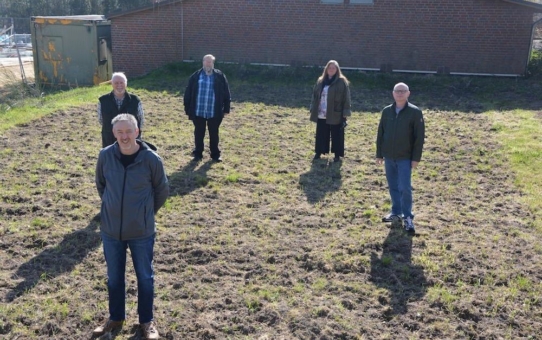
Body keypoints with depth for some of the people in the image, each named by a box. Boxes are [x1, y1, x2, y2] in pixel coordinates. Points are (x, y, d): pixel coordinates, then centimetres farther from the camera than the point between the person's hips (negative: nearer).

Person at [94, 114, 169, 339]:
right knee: (114, 277, 17)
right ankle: (115, 318, 38)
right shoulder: (105, 156, -9)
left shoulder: (151, 159, -16)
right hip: (111, 230, 2)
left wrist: (146, 212, 7)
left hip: (142, 231, -2)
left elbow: (162, 191, -1)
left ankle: (147, 321, 31)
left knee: (145, 277, 13)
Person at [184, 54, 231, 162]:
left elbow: (226, 94, 3)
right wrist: (187, 109, 0)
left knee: (214, 134, 11)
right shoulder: (195, 76, 0)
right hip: (198, 112, 0)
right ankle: (198, 153, 23)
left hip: (214, 113, 0)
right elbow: (188, 94, 2)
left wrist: (226, 109, 1)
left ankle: (215, 154, 23)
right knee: (199, 134, 10)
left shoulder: (220, 76, 0)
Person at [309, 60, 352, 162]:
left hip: (335, 115, -4)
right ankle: (318, 152, 23)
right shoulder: (320, 81, 8)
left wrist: (345, 114, -10)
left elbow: (346, 99, -7)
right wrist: (312, 110, 10)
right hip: (321, 115, 4)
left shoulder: (342, 82, -6)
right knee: (321, 135, 12)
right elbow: (315, 96, 14)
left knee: (336, 135, 4)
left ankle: (337, 155, 15)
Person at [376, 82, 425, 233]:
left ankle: (408, 217, 6)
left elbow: (419, 136, -7)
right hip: (389, 157, 4)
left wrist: (416, 158, -10)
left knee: (405, 188, -6)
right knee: (393, 187, 12)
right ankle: (396, 213, 26)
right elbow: (380, 133, 10)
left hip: (405, 158, -4)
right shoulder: (387, 111, 5)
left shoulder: (415, 112, -7)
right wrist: (379, 154, 8)